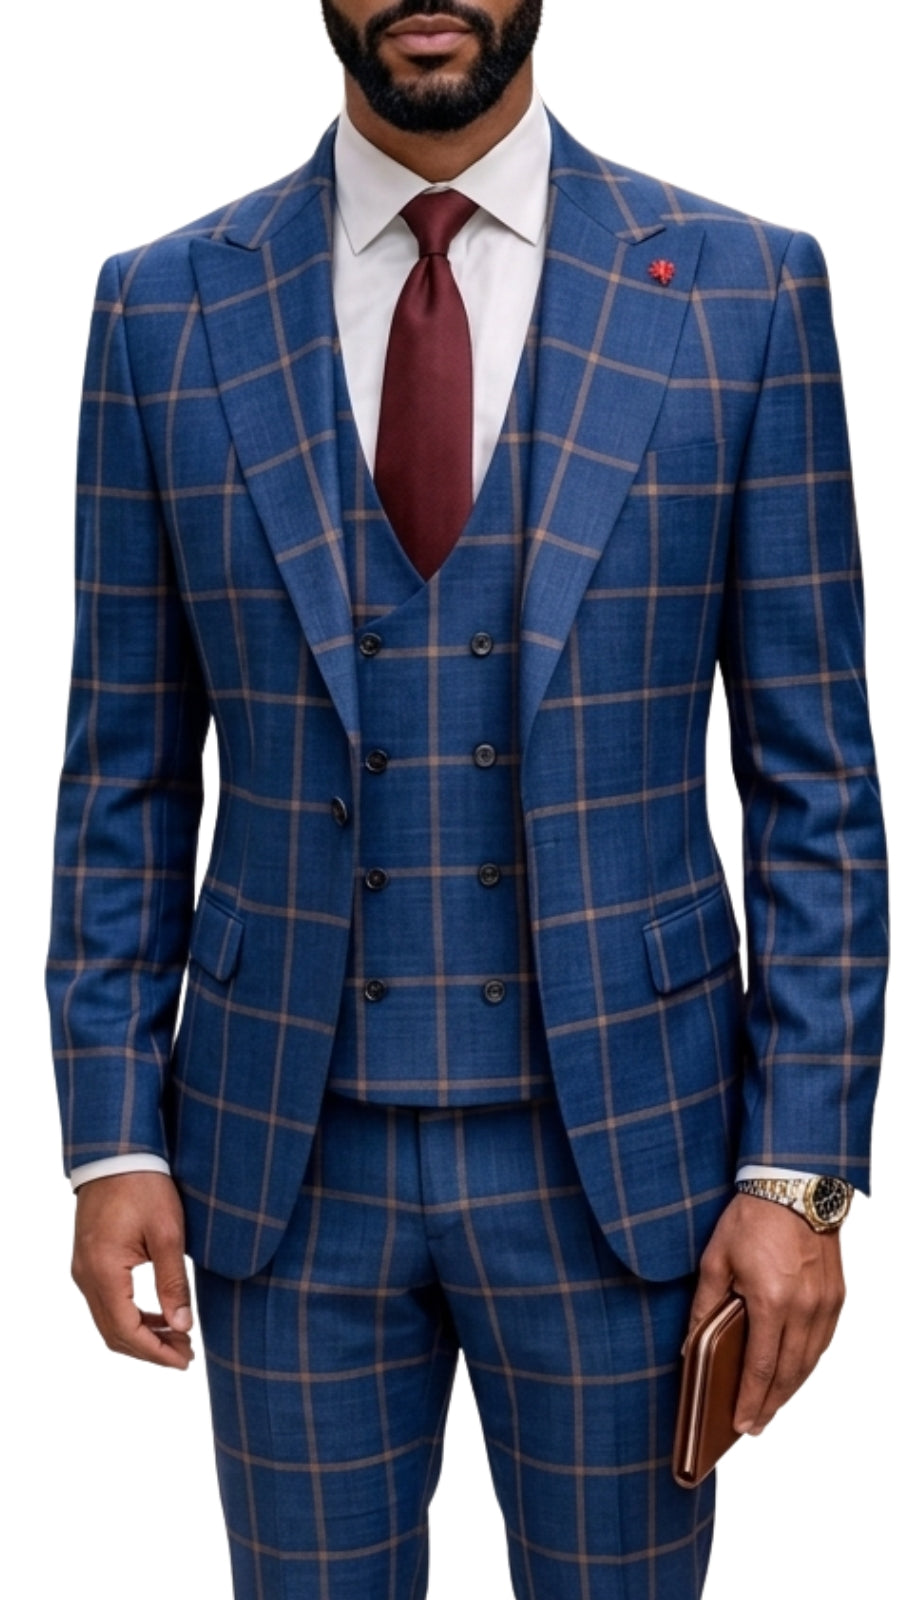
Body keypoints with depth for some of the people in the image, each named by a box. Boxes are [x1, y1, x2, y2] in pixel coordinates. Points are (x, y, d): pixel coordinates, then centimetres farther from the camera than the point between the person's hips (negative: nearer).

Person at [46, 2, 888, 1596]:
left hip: (621, 1147, 0)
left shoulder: (743, 291, -4)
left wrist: (801, 1166, -7)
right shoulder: (165, 312, 0)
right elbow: (127, 774, 4)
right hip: (286, 1156, 1)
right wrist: (113, 1134, -1)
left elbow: (814, 775, -3)